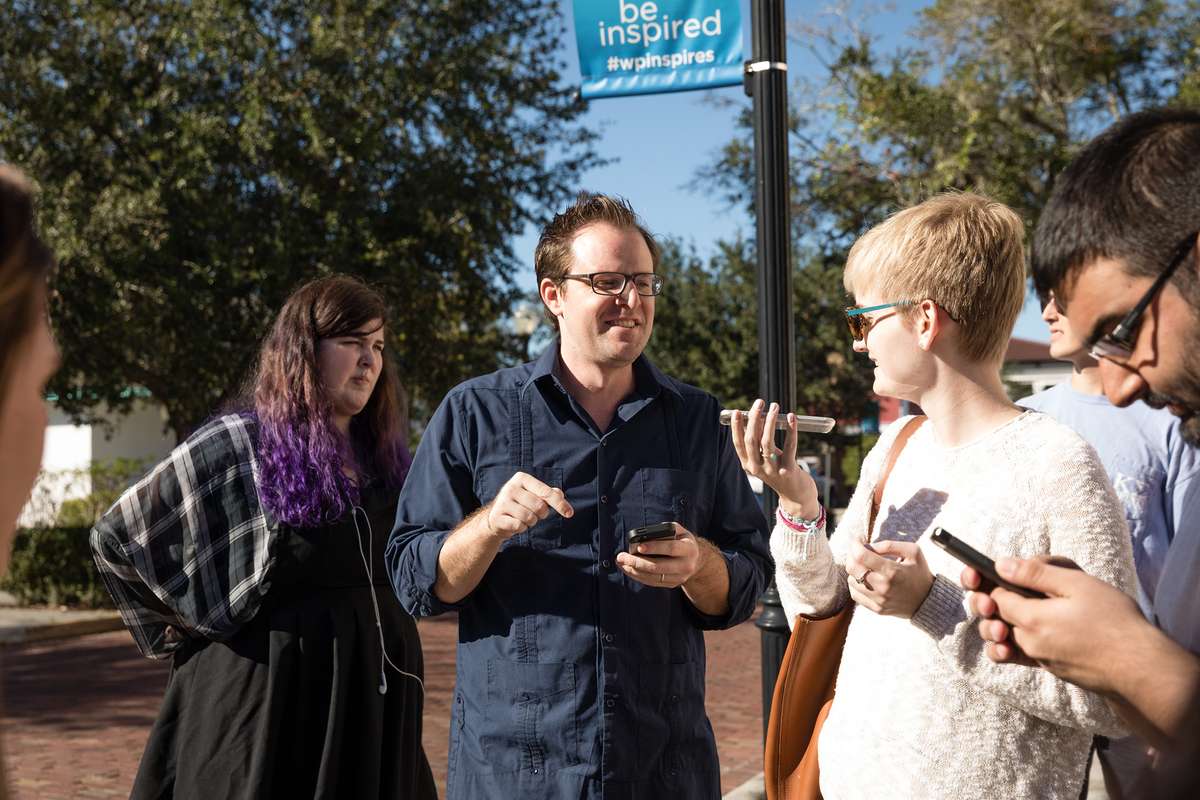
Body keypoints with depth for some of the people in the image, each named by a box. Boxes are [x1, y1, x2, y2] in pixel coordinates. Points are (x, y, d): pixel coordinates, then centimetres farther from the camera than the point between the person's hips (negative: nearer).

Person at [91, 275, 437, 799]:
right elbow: (116, 537, -2)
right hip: (271, 684, -5)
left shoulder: (382, 455, 9)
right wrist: (197, 631, 1)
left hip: (376, 687, 6)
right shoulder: (235, 445, -7)